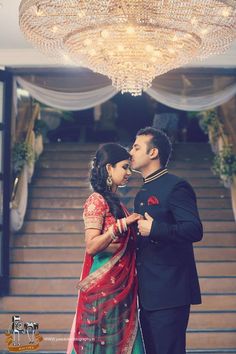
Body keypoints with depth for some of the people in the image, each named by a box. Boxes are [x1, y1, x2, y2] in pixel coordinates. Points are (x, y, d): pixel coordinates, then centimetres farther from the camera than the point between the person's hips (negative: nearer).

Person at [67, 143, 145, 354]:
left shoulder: (115, 202, 14)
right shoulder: (97, 201, -10)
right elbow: (92, 246, -20)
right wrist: (122, 224, -23)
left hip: (121, 285, 8)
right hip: (104, 286, -8)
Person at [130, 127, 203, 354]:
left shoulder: (176, 186, -10)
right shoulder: (142, 194, 18)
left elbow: (194, 229, -22)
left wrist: (153, 229, -26)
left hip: (169, 292, -9)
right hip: (148, 293, 9)